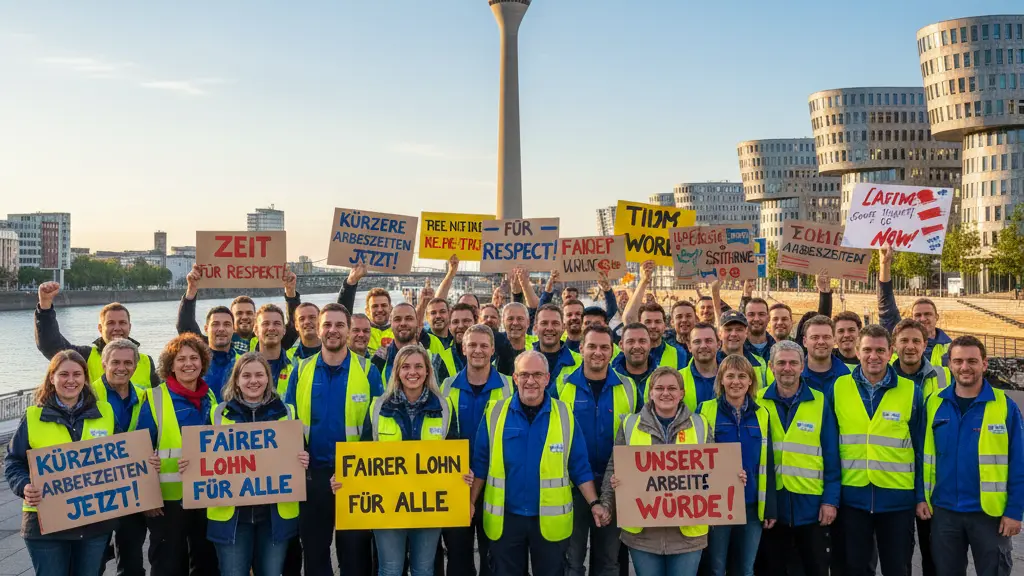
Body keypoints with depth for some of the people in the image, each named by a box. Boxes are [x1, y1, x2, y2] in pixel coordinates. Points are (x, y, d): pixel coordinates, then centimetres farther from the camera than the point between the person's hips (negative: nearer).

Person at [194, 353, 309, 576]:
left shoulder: (286, 413, 5)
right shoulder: (218, 414, 5)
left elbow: (300, 455, 8)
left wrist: (303, 463, -14)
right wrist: (189, 466, -10)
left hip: (276, 513, 1)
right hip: (230, 513, 0)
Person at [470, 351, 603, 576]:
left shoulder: (564, 414, -1)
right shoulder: (495, 413, -1)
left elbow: (579, 466, 2)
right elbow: (481, 464, 4)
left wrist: (594, 503, -6)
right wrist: (470, 503, 0)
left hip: (551, 520, 0)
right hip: (504, 518, 0)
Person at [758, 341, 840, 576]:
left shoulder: (820, 402, -2)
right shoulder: (758, 402, -1)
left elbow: (831, 456, -1)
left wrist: (831, 499, -6)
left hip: (811, 504, 0)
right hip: (770, 502, 1)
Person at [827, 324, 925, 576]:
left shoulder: (911, 392, -2)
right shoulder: (838, 388, -1)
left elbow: (921, 448, 2)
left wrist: (922, 496, -1)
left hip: (898, 497, 0)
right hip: (852, 496, 1)